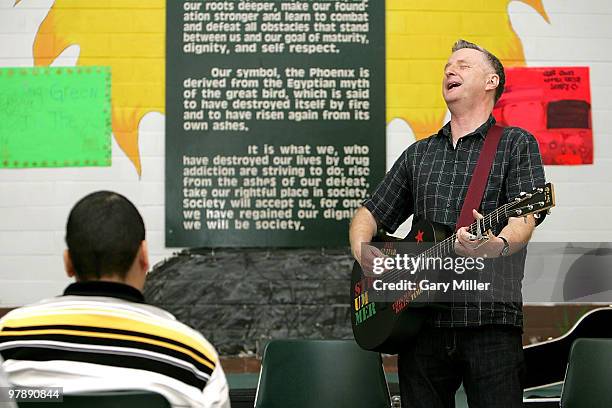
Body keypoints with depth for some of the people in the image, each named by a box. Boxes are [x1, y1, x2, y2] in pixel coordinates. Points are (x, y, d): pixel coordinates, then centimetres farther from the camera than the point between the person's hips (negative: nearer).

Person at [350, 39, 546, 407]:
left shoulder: (517, 144, 5)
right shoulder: (419, 154, 20)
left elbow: (525, 218, -10)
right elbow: (370, 212, 23)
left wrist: (496, 244, -32)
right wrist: (362, 249, 0)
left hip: (489, 320, -4)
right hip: (420, 320, 4)